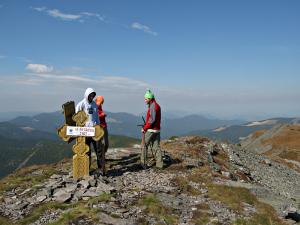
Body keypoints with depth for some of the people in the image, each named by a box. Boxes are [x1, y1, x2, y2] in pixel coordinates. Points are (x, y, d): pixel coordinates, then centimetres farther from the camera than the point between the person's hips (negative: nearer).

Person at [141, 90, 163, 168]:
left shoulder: (152, 106, -14)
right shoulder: (157, 105, 16)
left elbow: (152, 119, -22)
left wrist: (144, 128, -15)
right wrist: (145, 126, 12)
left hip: (151, 130, -9)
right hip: (157, 130, 9)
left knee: (144, 145, 2)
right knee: (156, 147, 8)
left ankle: (143, 163, 4)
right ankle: (159, 164, 7)